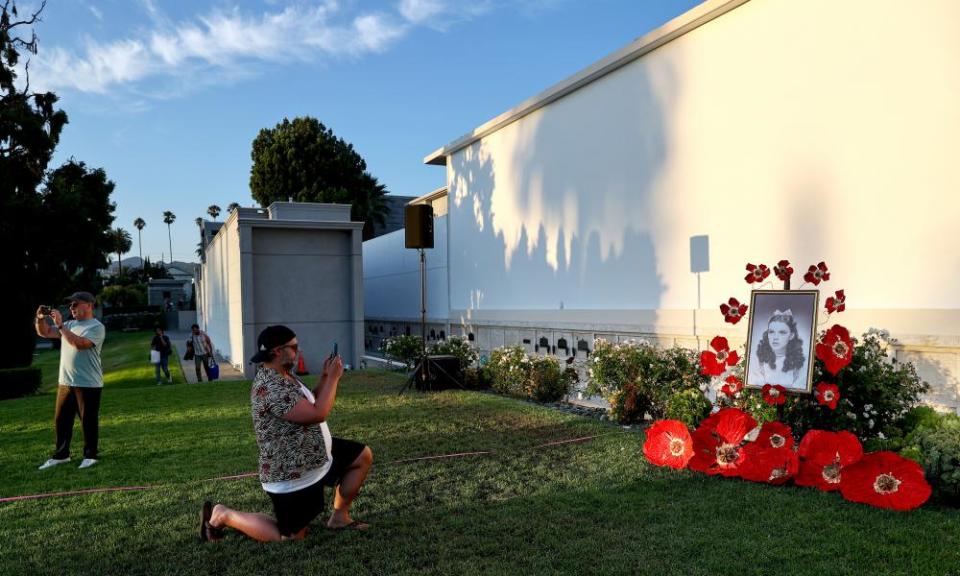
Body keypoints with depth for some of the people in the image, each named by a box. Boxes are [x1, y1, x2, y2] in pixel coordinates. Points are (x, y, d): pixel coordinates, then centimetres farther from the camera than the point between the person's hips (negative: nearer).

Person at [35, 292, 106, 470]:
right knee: (61, 420, 13)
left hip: (88, 384, -8)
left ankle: (90, 456, 12)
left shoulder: (96, 327, -11)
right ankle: (61, 455, 25)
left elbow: (79, 343, -25)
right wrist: (41, 319, -3)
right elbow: (44, 333, 16)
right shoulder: (69, 325, 14)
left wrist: (60, 325, -22)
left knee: (88, 421, 1)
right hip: (65, 382, 8)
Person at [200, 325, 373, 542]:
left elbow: (308, 404, 15)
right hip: (290, 474, -10)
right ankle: (223, 516, 16)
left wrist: (325, 377, 1)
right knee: (290, 537, 4)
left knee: (363, 456, 12)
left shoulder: (284, 375, 3)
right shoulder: (270, 386, -29)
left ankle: (339, 517, 21)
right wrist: (333, 378, -21)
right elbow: (317, 414, -31)